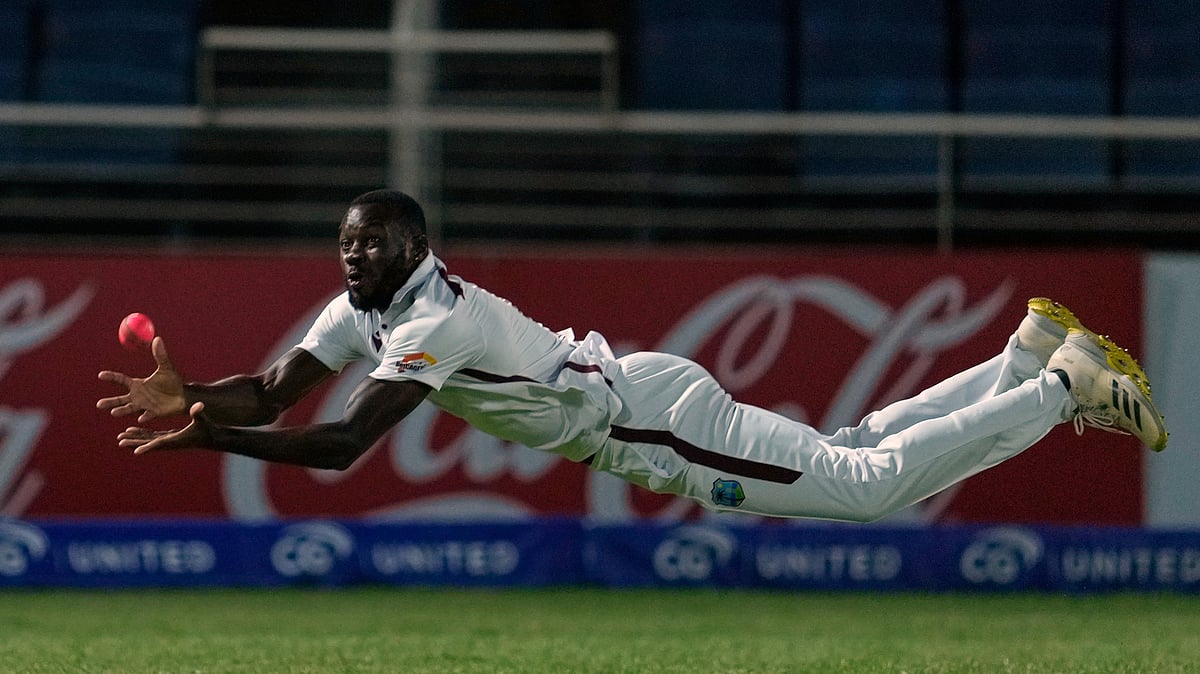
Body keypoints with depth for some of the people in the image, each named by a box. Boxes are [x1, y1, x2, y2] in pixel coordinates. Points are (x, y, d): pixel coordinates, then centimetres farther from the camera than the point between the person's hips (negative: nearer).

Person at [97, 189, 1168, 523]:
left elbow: (341, 447, -34)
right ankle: (1030, 355, 26)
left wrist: (206, 437, -33)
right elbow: (272, 391, 1)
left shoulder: (434, 322, -26)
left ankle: (1063, 385, -1)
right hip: (632, 394, 8)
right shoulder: (365, 308, 0)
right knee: (853, 452, 17)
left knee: (869, 484, -10)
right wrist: (187, 395, -17)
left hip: (654, 421, -8)